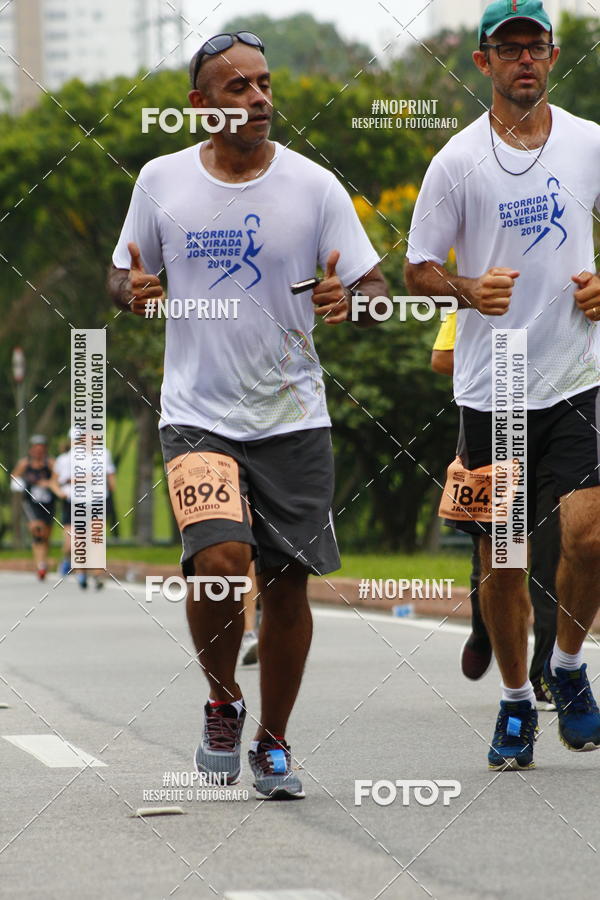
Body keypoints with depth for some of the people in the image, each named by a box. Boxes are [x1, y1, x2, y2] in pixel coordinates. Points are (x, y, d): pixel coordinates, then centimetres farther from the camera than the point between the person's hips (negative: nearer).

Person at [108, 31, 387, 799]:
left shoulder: (313, 186, -3)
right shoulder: (160, 181, 1)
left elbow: (374, 287, 1)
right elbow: (125, 274, 14)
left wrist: (347, 302, -22)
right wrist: (132, 290, -9)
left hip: (293, 417, 1)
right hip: (197, 414, -1)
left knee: (286, 583, 2)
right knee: (219, 563, -20)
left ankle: (272, 744, 22)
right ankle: (222, 701, 8)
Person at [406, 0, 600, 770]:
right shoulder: (457, 161, -3)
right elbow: (417, 272, 1)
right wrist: (468, 290, -19)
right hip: (491, 388, -1)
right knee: (501, 559, 4)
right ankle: (516, 702, 23)